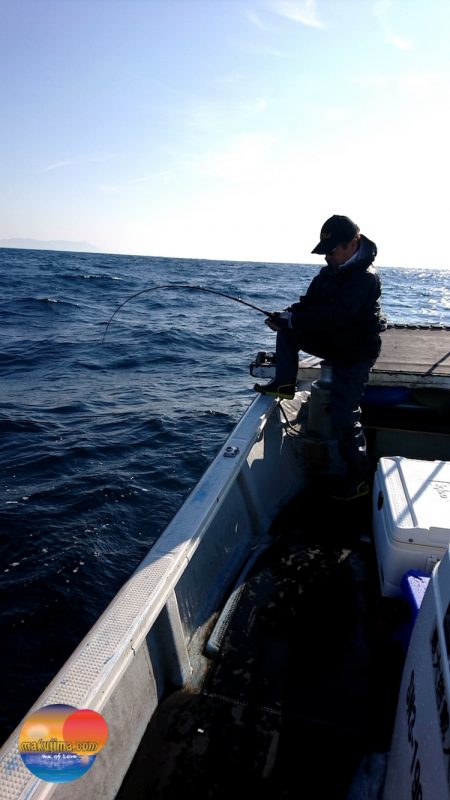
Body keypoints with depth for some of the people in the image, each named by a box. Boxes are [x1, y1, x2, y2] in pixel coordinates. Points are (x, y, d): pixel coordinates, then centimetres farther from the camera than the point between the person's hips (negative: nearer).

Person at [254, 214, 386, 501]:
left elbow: (335, 317, -35)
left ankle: (359, 477, 5)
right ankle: (285, 384, -1)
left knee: (344, 415, -9)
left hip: (355, 355, -8)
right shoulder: (332, 271, 4)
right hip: (333, 342, 8)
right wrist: (286, 316, -15)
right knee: (288, 331, -1)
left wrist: (291, 319, -33)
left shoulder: (365, 277, -25)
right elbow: (310, 302, 5)